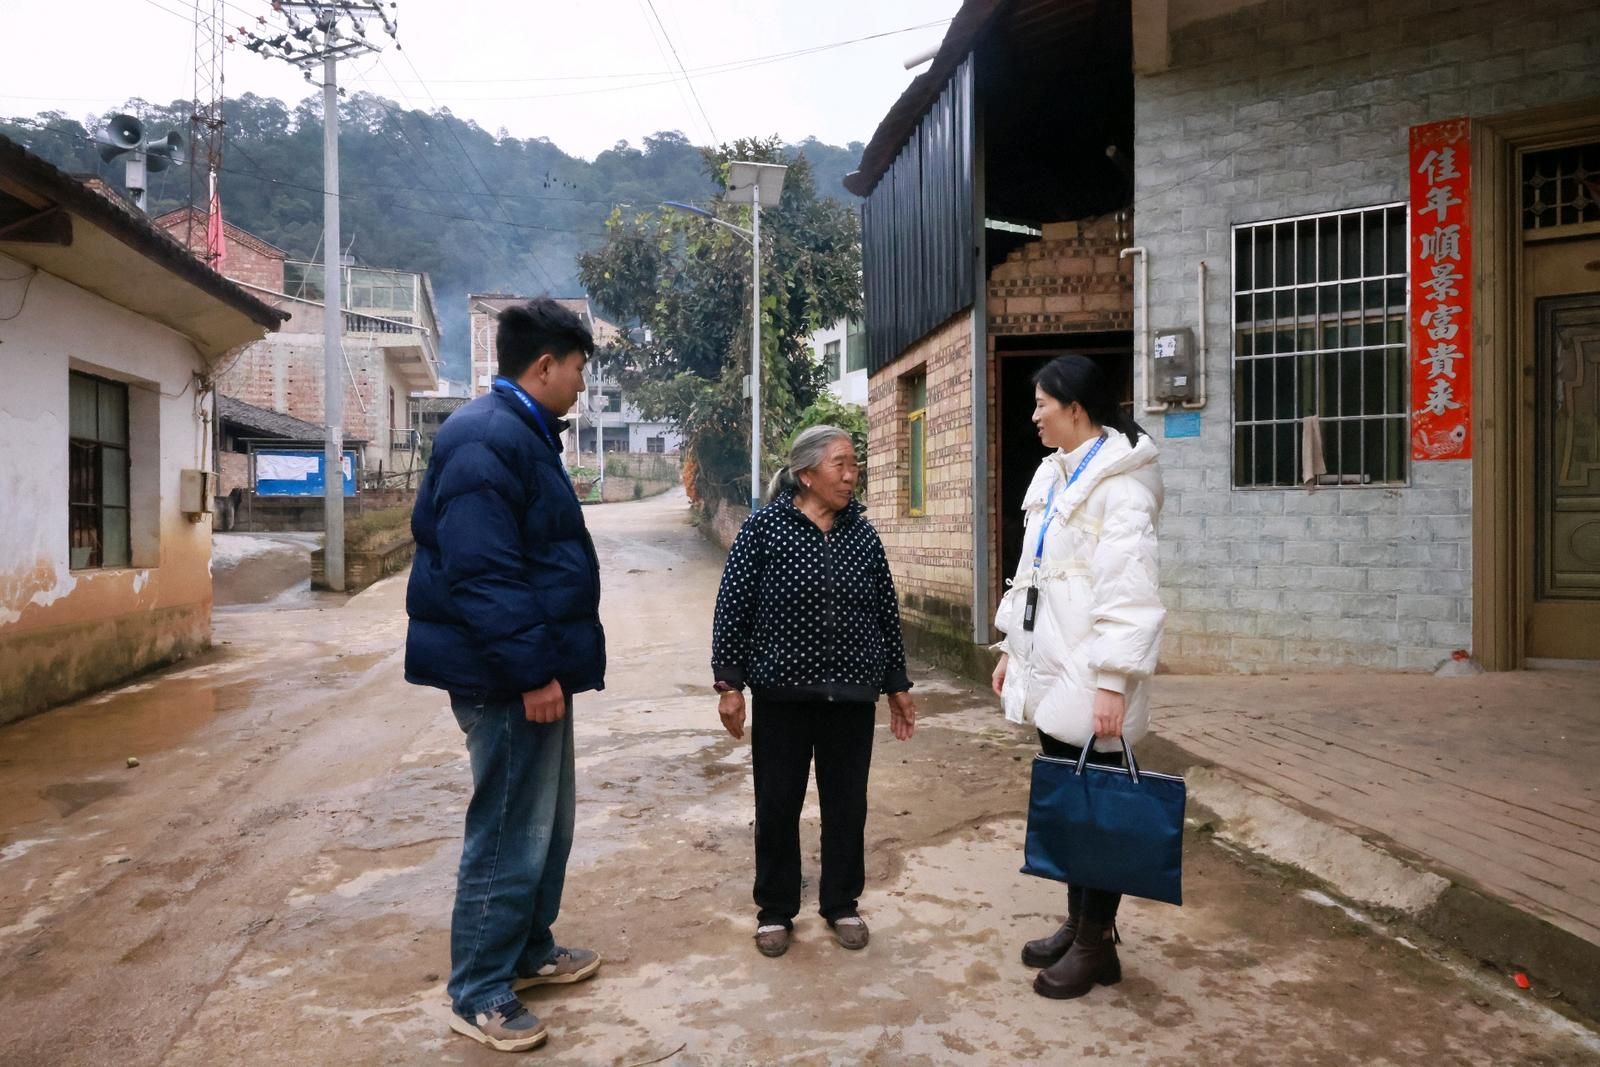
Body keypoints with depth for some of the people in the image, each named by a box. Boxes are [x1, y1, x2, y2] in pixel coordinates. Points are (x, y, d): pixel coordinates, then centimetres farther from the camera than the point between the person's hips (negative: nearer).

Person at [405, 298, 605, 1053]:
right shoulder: (488, 441, -20)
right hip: (510, 678, -11)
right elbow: (481, 573, -26)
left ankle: (529, 951, 37)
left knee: (546, 824, 21)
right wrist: (532, 671, -24)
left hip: (534, 667, 11)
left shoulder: (523, 434, 14)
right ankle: (478, 996, 18)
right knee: (509, 836, 1)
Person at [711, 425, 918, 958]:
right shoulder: (764, 527, -6)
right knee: (777, 805, 8)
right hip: (782, 693, -2)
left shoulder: (862, 533, 4)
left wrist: (898, 684, 11)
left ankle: (842, 904, 30)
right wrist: (729, 683, -8)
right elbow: (733, 608, -5)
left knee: (847, 803, 11)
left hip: (851, 694, 3)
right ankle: (775, 910, 26)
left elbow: (887, 613, 9)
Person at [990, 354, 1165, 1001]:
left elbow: (1129, 587, -20)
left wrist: (1113, 681, -24)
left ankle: (1098, 944, 18)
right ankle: (1078, 923, 31)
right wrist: (1012, 647, 18)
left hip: (1090, 678, -8)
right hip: (1048, 666, 8)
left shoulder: (1121, 480, -13)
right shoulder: (1053, 475, 14)